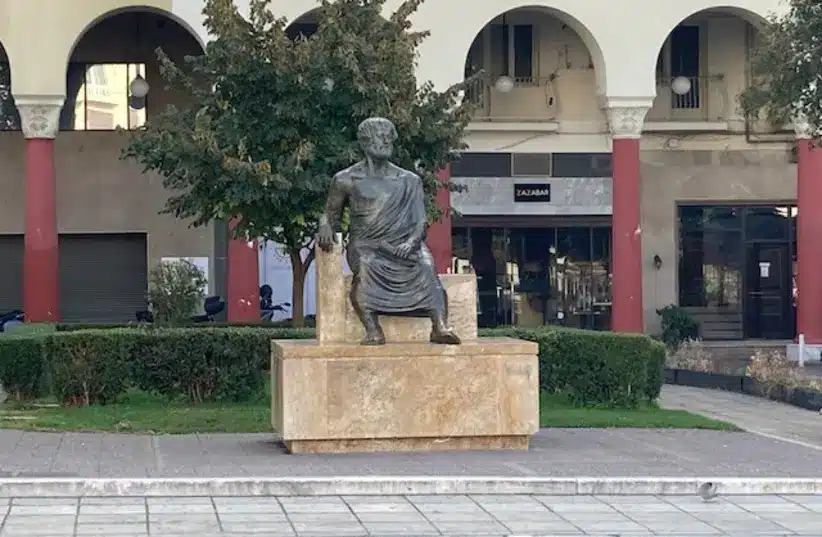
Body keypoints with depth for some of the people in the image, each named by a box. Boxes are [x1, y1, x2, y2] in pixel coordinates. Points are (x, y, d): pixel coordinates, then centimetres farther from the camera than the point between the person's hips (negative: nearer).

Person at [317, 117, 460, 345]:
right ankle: (373, 330, -50)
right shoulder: (346, 180, 13)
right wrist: (326, 229, -7)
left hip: (403, 246, 1)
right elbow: (331, 214, 18)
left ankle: (440, 326, -46)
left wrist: (411, 243, -12)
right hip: (366, 246, -1)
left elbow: (421, 221, 9)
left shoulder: (409, 181, 16)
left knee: (426, 265, -32)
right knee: (364, 267, -37)